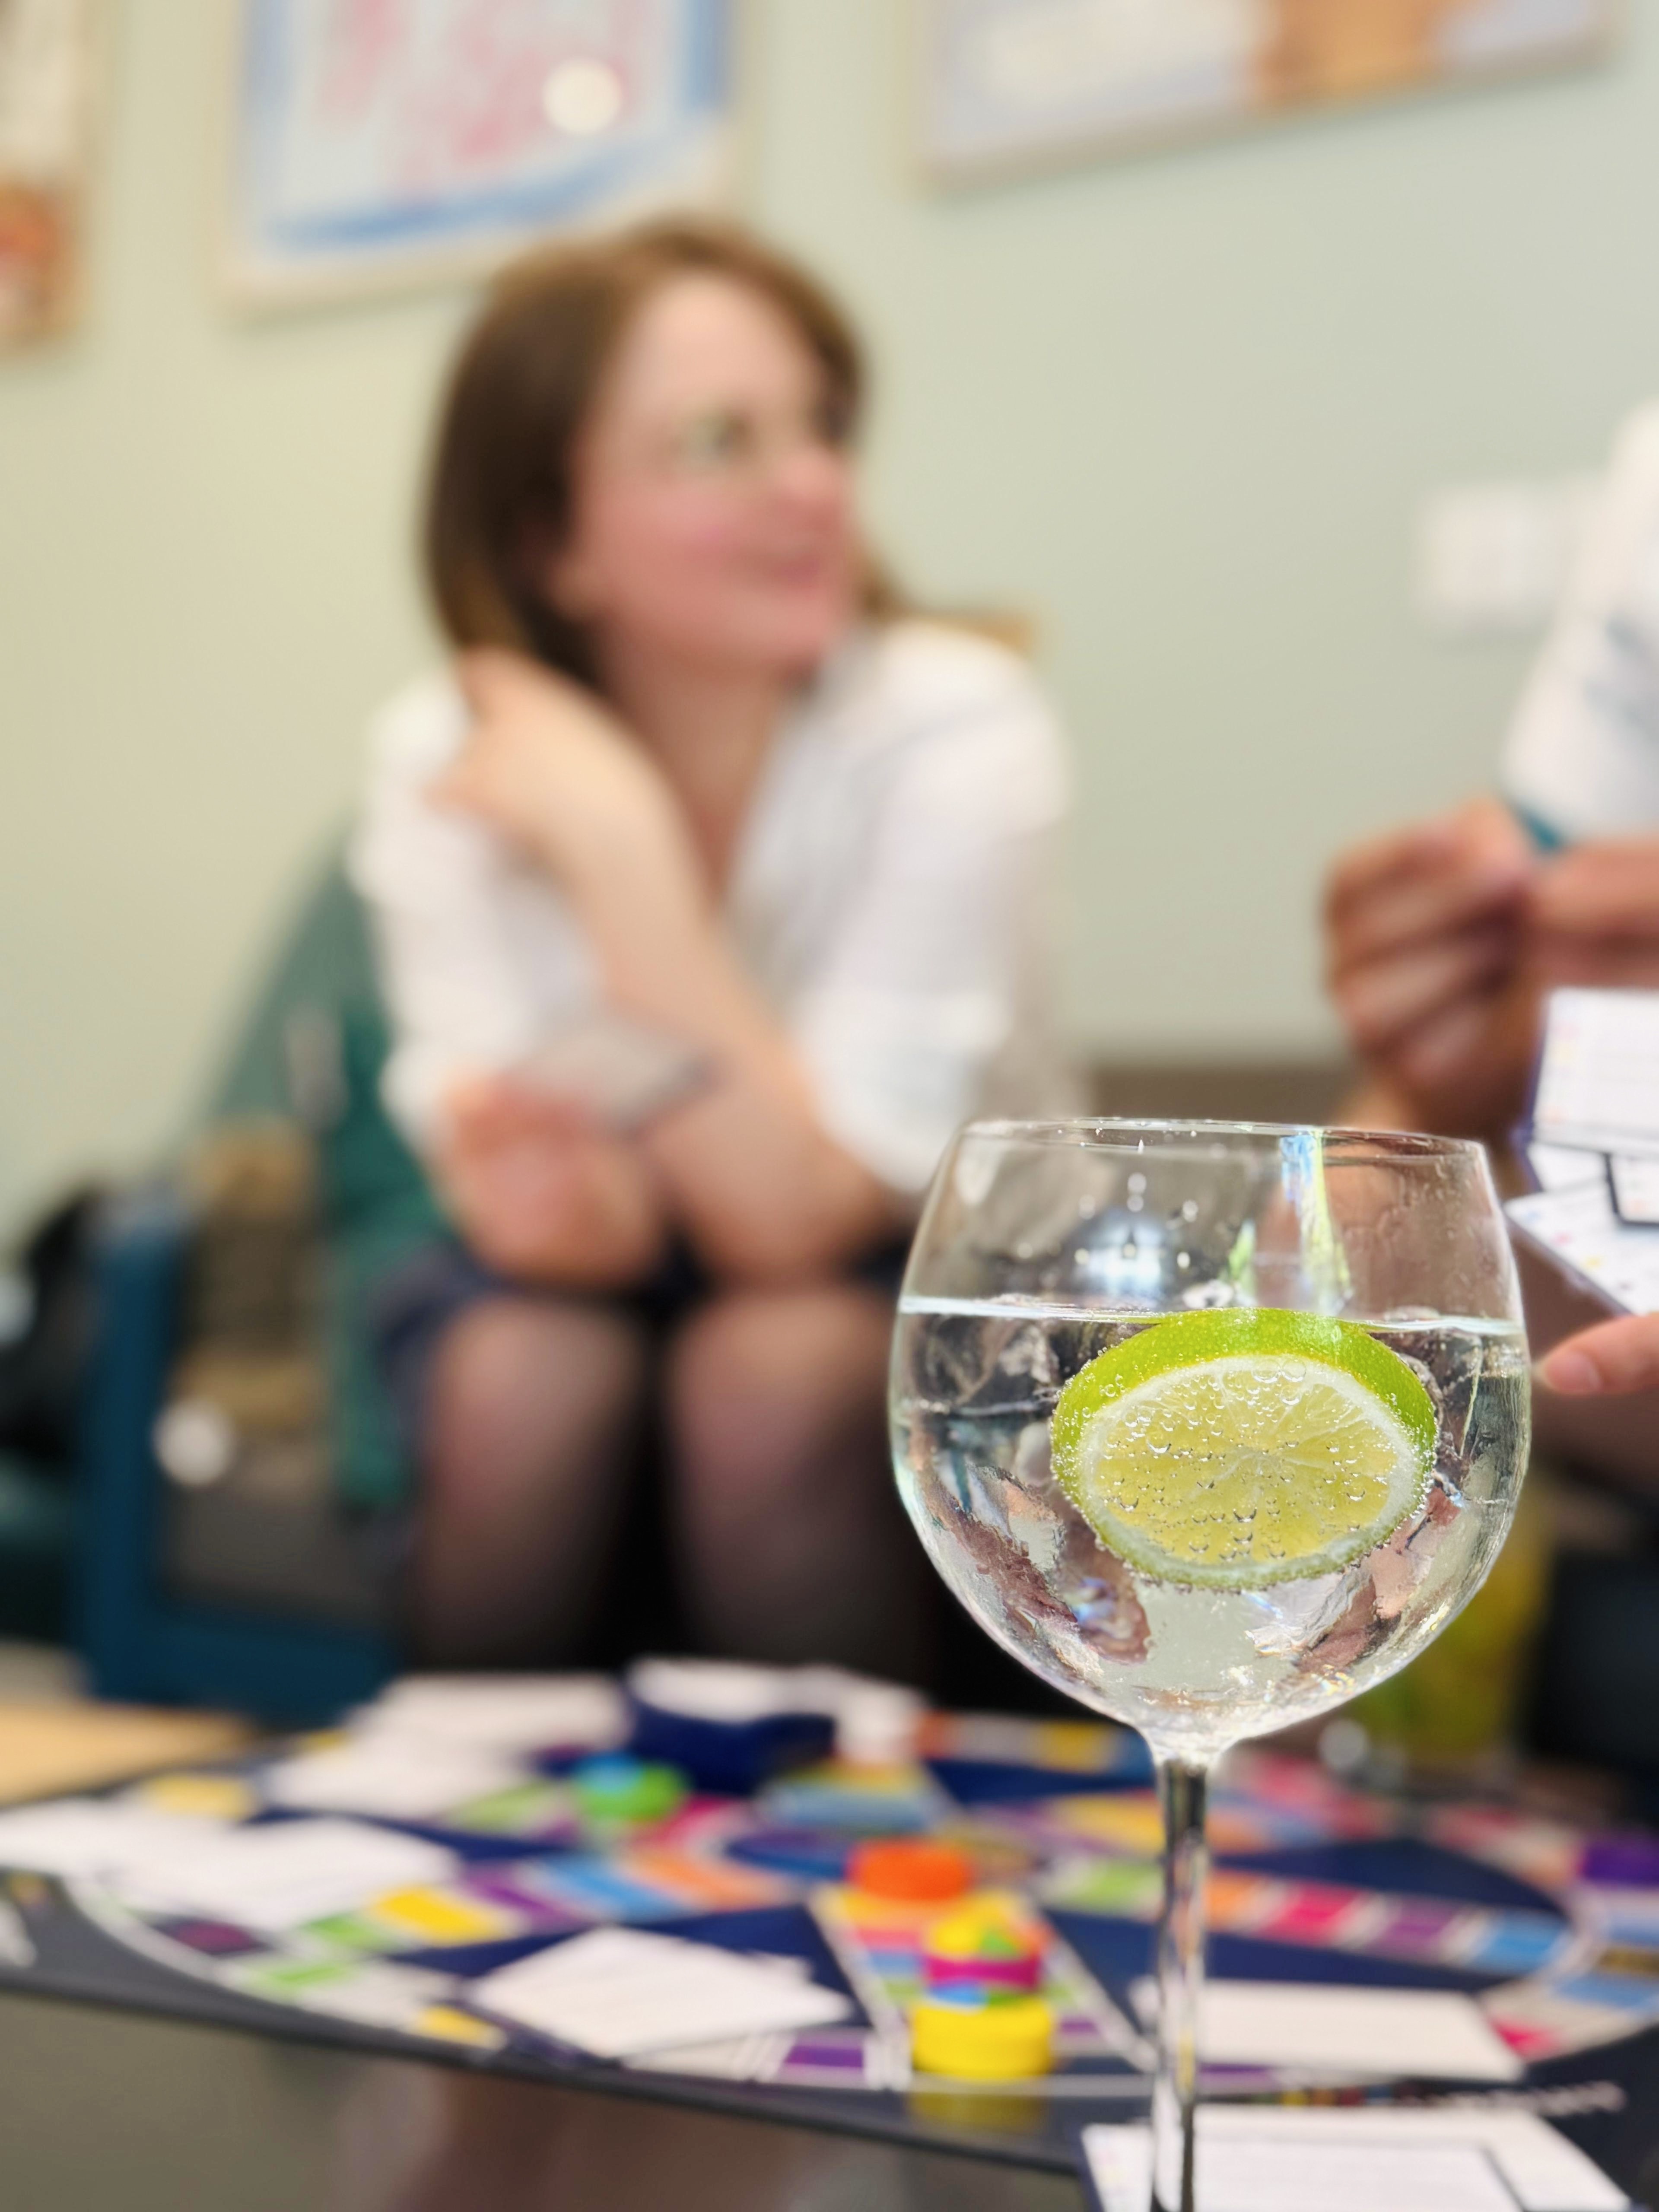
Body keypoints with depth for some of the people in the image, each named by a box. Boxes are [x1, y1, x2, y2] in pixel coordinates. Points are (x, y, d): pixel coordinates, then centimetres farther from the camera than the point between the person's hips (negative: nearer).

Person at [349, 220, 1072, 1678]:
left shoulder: (959, 732, -23)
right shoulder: (441, 760, -14)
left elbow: (796, 1215, -29)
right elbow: (595, 1226, -19)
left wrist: (617, 836, -33)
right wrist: (557, 1201, -43)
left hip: (929, 1283, -1)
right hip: (613, 1275, 2)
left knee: (772, 1370, -31)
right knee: (522, 1381, -28)